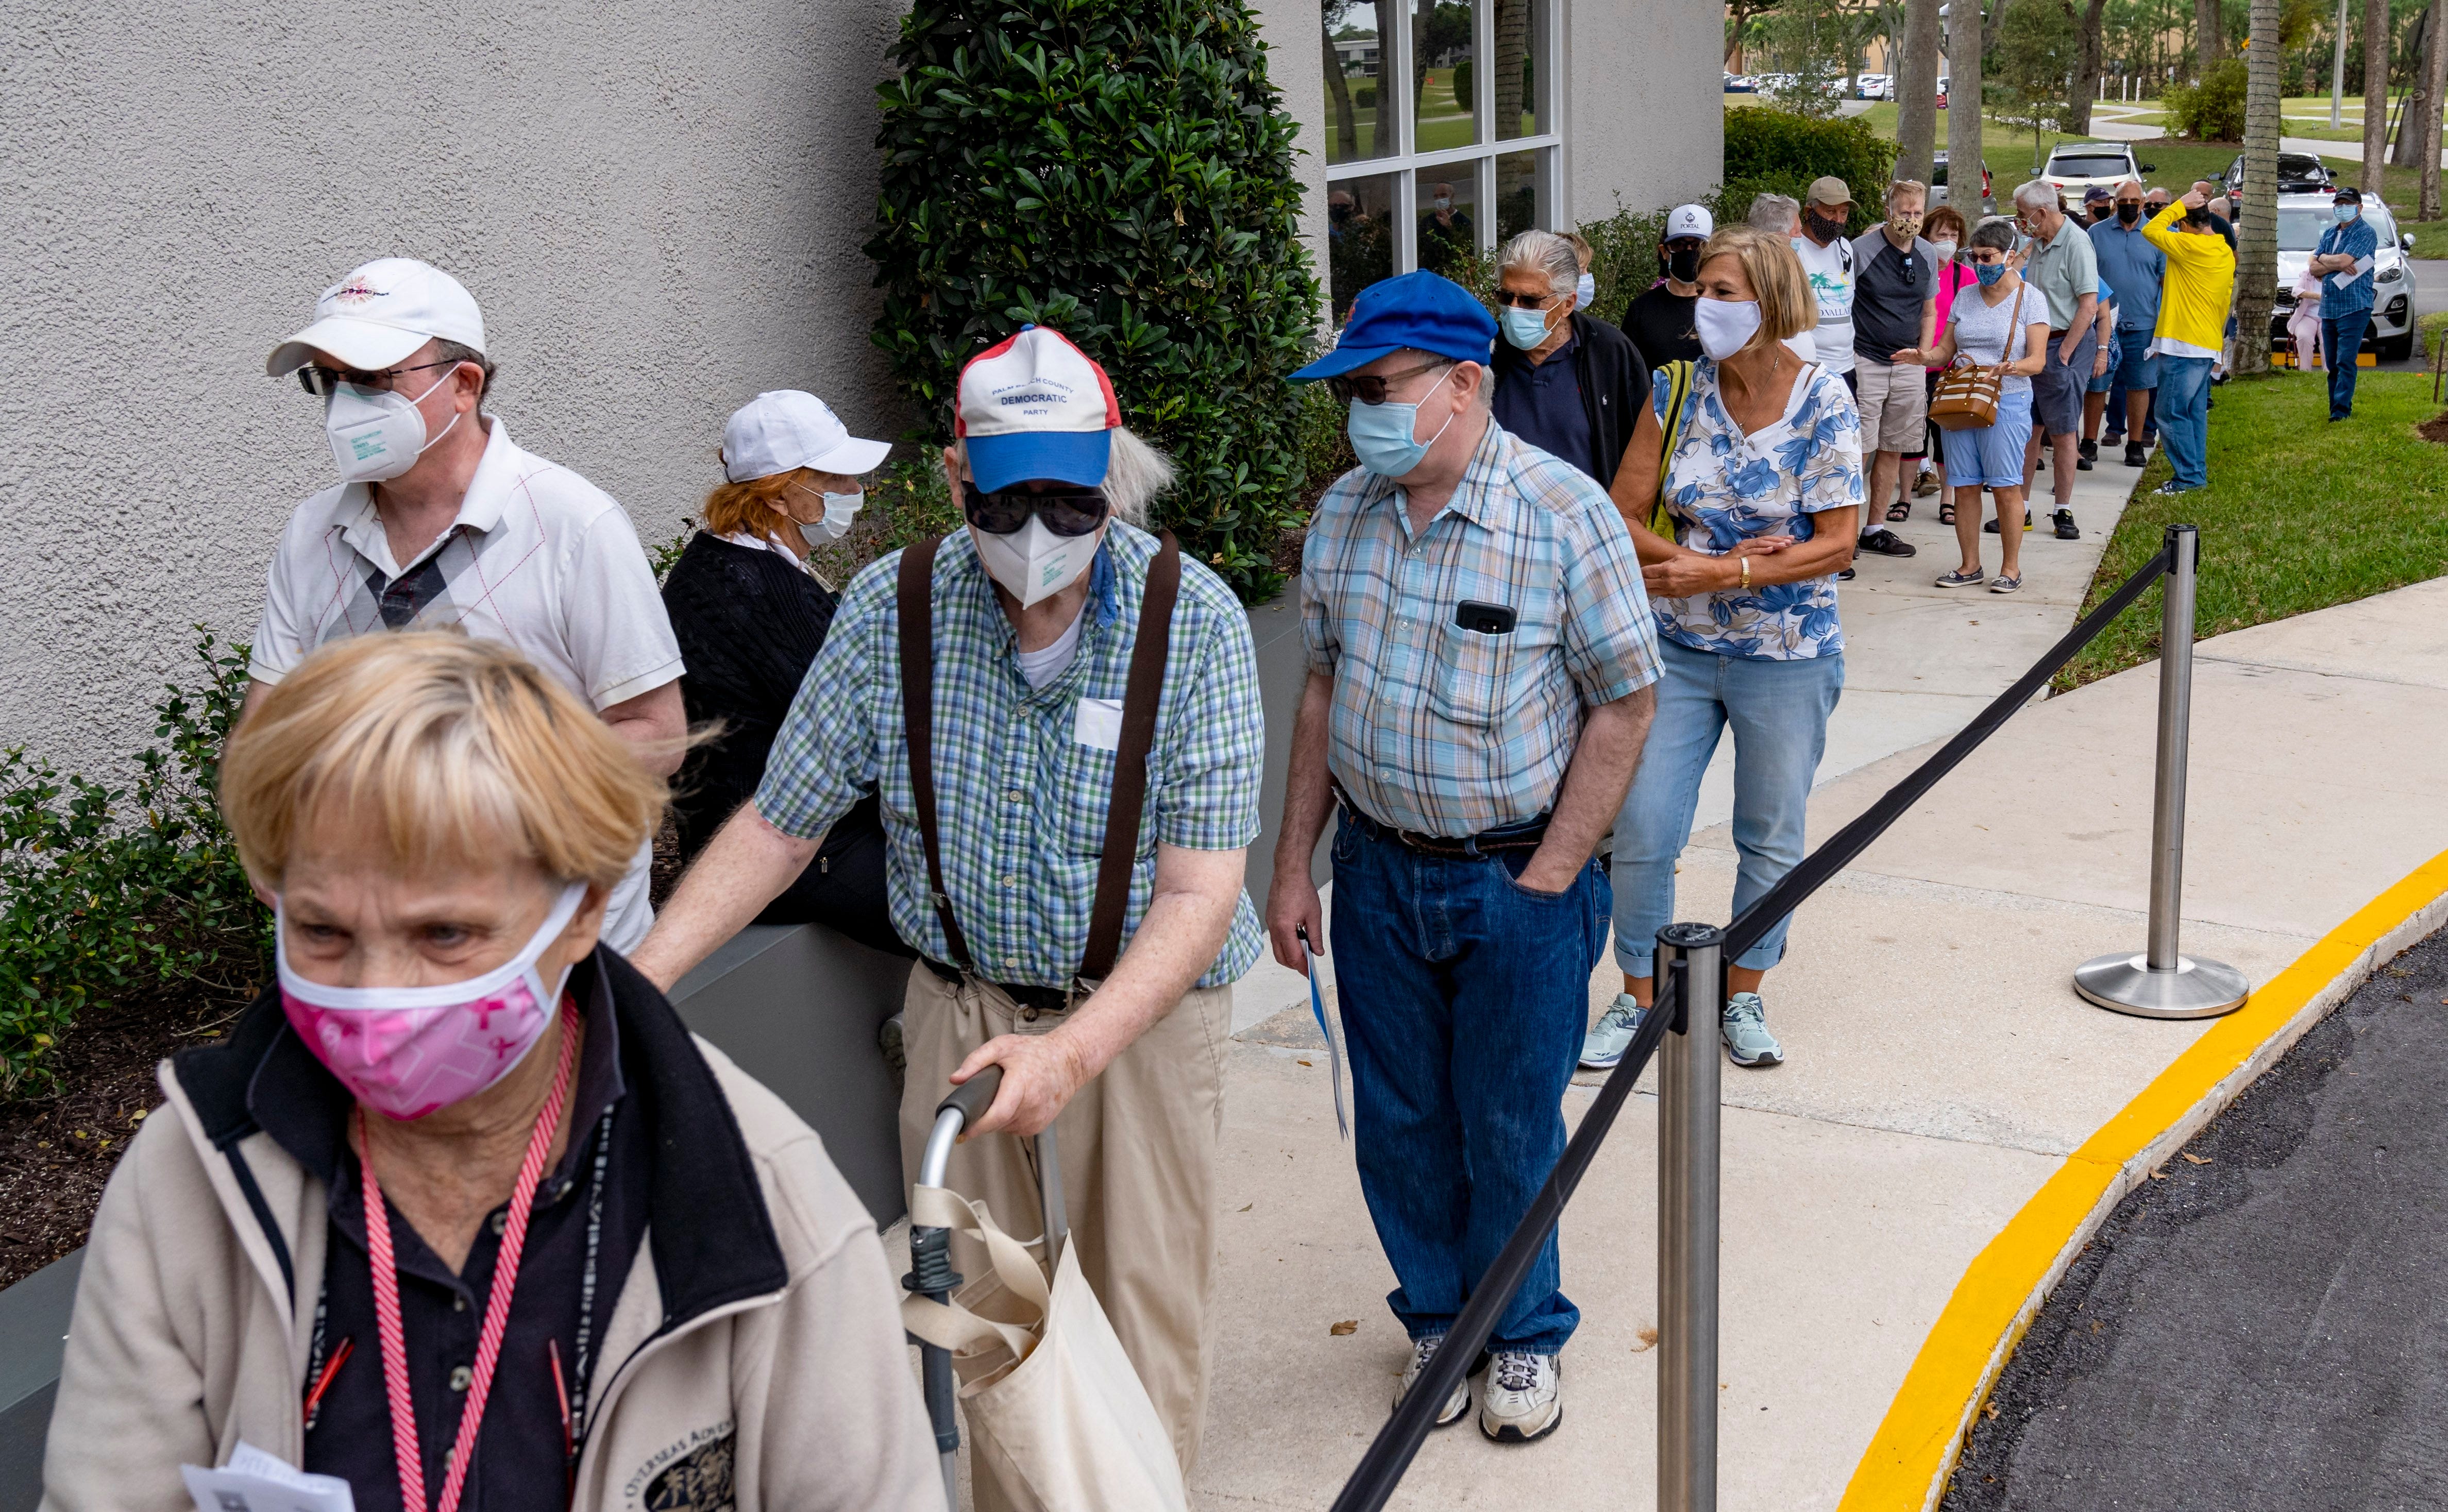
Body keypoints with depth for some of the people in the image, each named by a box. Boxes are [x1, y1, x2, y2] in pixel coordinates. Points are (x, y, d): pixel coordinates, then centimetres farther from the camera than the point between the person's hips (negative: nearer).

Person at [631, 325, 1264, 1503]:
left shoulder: (1193, 619, -16)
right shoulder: (891, 611, -10)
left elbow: (1197, 893, -19)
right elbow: (776, 827, -2)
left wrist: (1077, 1050, -33)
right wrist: (635, 981, -14)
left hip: (1141, 1011, -2)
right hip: (961, 1007, 2)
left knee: (1144, 1318, 7)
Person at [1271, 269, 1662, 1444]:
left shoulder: (1565, 514, -15)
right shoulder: (1342, 517, 0)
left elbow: (1624, 704, -10)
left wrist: (1547, 879, -13)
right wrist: (1293, 863, 7)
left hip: (1517, 879, -4)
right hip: (1376, 872, 4)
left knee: (1512, 1128, 9)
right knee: (1400, 1121, 14)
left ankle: (1520, 1336, 32)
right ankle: (1436, 1316, 36)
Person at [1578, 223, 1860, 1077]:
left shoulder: (1824, 405, -11)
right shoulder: (1678, 390, -4)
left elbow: (1835, 545, -12)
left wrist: (1720, 573, -21)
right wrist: (1688, 560, -19)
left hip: (1786, 657, -2)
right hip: (1678, 648, 2)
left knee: (1771, 840, 11)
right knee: (1641, 833, 1)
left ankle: (1742, 997, 29)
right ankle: (1640, 996, 20)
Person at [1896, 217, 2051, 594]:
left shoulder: (2030, 299, 0)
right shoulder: (1965, 298, 13)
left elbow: (2037, 360, -6)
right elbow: (1946, 351, 12)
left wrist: (2013, 367, -27)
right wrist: (1924, 357, -10)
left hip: (2007, 402, -4)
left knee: (2006, 487, -5)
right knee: (1965, 486, 4)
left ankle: (2011, 567, 5)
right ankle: (1970, 567, 12)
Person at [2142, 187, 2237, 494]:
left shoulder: (2191, 246, -15)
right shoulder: (2226, 253, 13)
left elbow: (2151, 230, -12)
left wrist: (2181, 203, -5)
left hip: (2182, 344, -9)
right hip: (2208, 345, 9)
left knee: (2172, 413, -5)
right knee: (2195, 412, 13)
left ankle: (2188, 477, -5)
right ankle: (2197, 474, 16)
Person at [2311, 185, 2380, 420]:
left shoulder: (2366, 233, -4)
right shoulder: (2329, 234, 18)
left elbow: (2344, 260, -16)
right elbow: (2314, 267, 9)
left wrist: (2323, 258, 2)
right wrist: (2337, 265, -8)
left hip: (2354, 307, -7)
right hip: (2328, 308, 7)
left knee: (2346, 362, -12)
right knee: (2332, 363, 9)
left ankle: (2342, 411, -16)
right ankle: (2335, 407, 14)